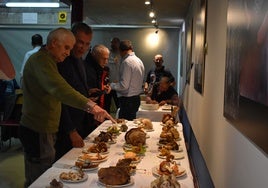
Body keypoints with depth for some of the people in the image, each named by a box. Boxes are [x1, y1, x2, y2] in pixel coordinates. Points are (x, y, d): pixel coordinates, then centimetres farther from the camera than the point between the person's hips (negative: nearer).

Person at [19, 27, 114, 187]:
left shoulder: (46, 60, 19)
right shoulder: (40, 60, -17)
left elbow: (56, 90, 27)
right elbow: (59, 89, -35)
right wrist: (90, 105, -44)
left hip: (45, 130, 10)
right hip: (37, 132, -10)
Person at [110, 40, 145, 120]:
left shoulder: (127, 62, -16)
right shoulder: (139, 61, 12)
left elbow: (124, 85, -20)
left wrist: (111, 85, -5)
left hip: (128, 100, -9)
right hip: (136, 98, 9)